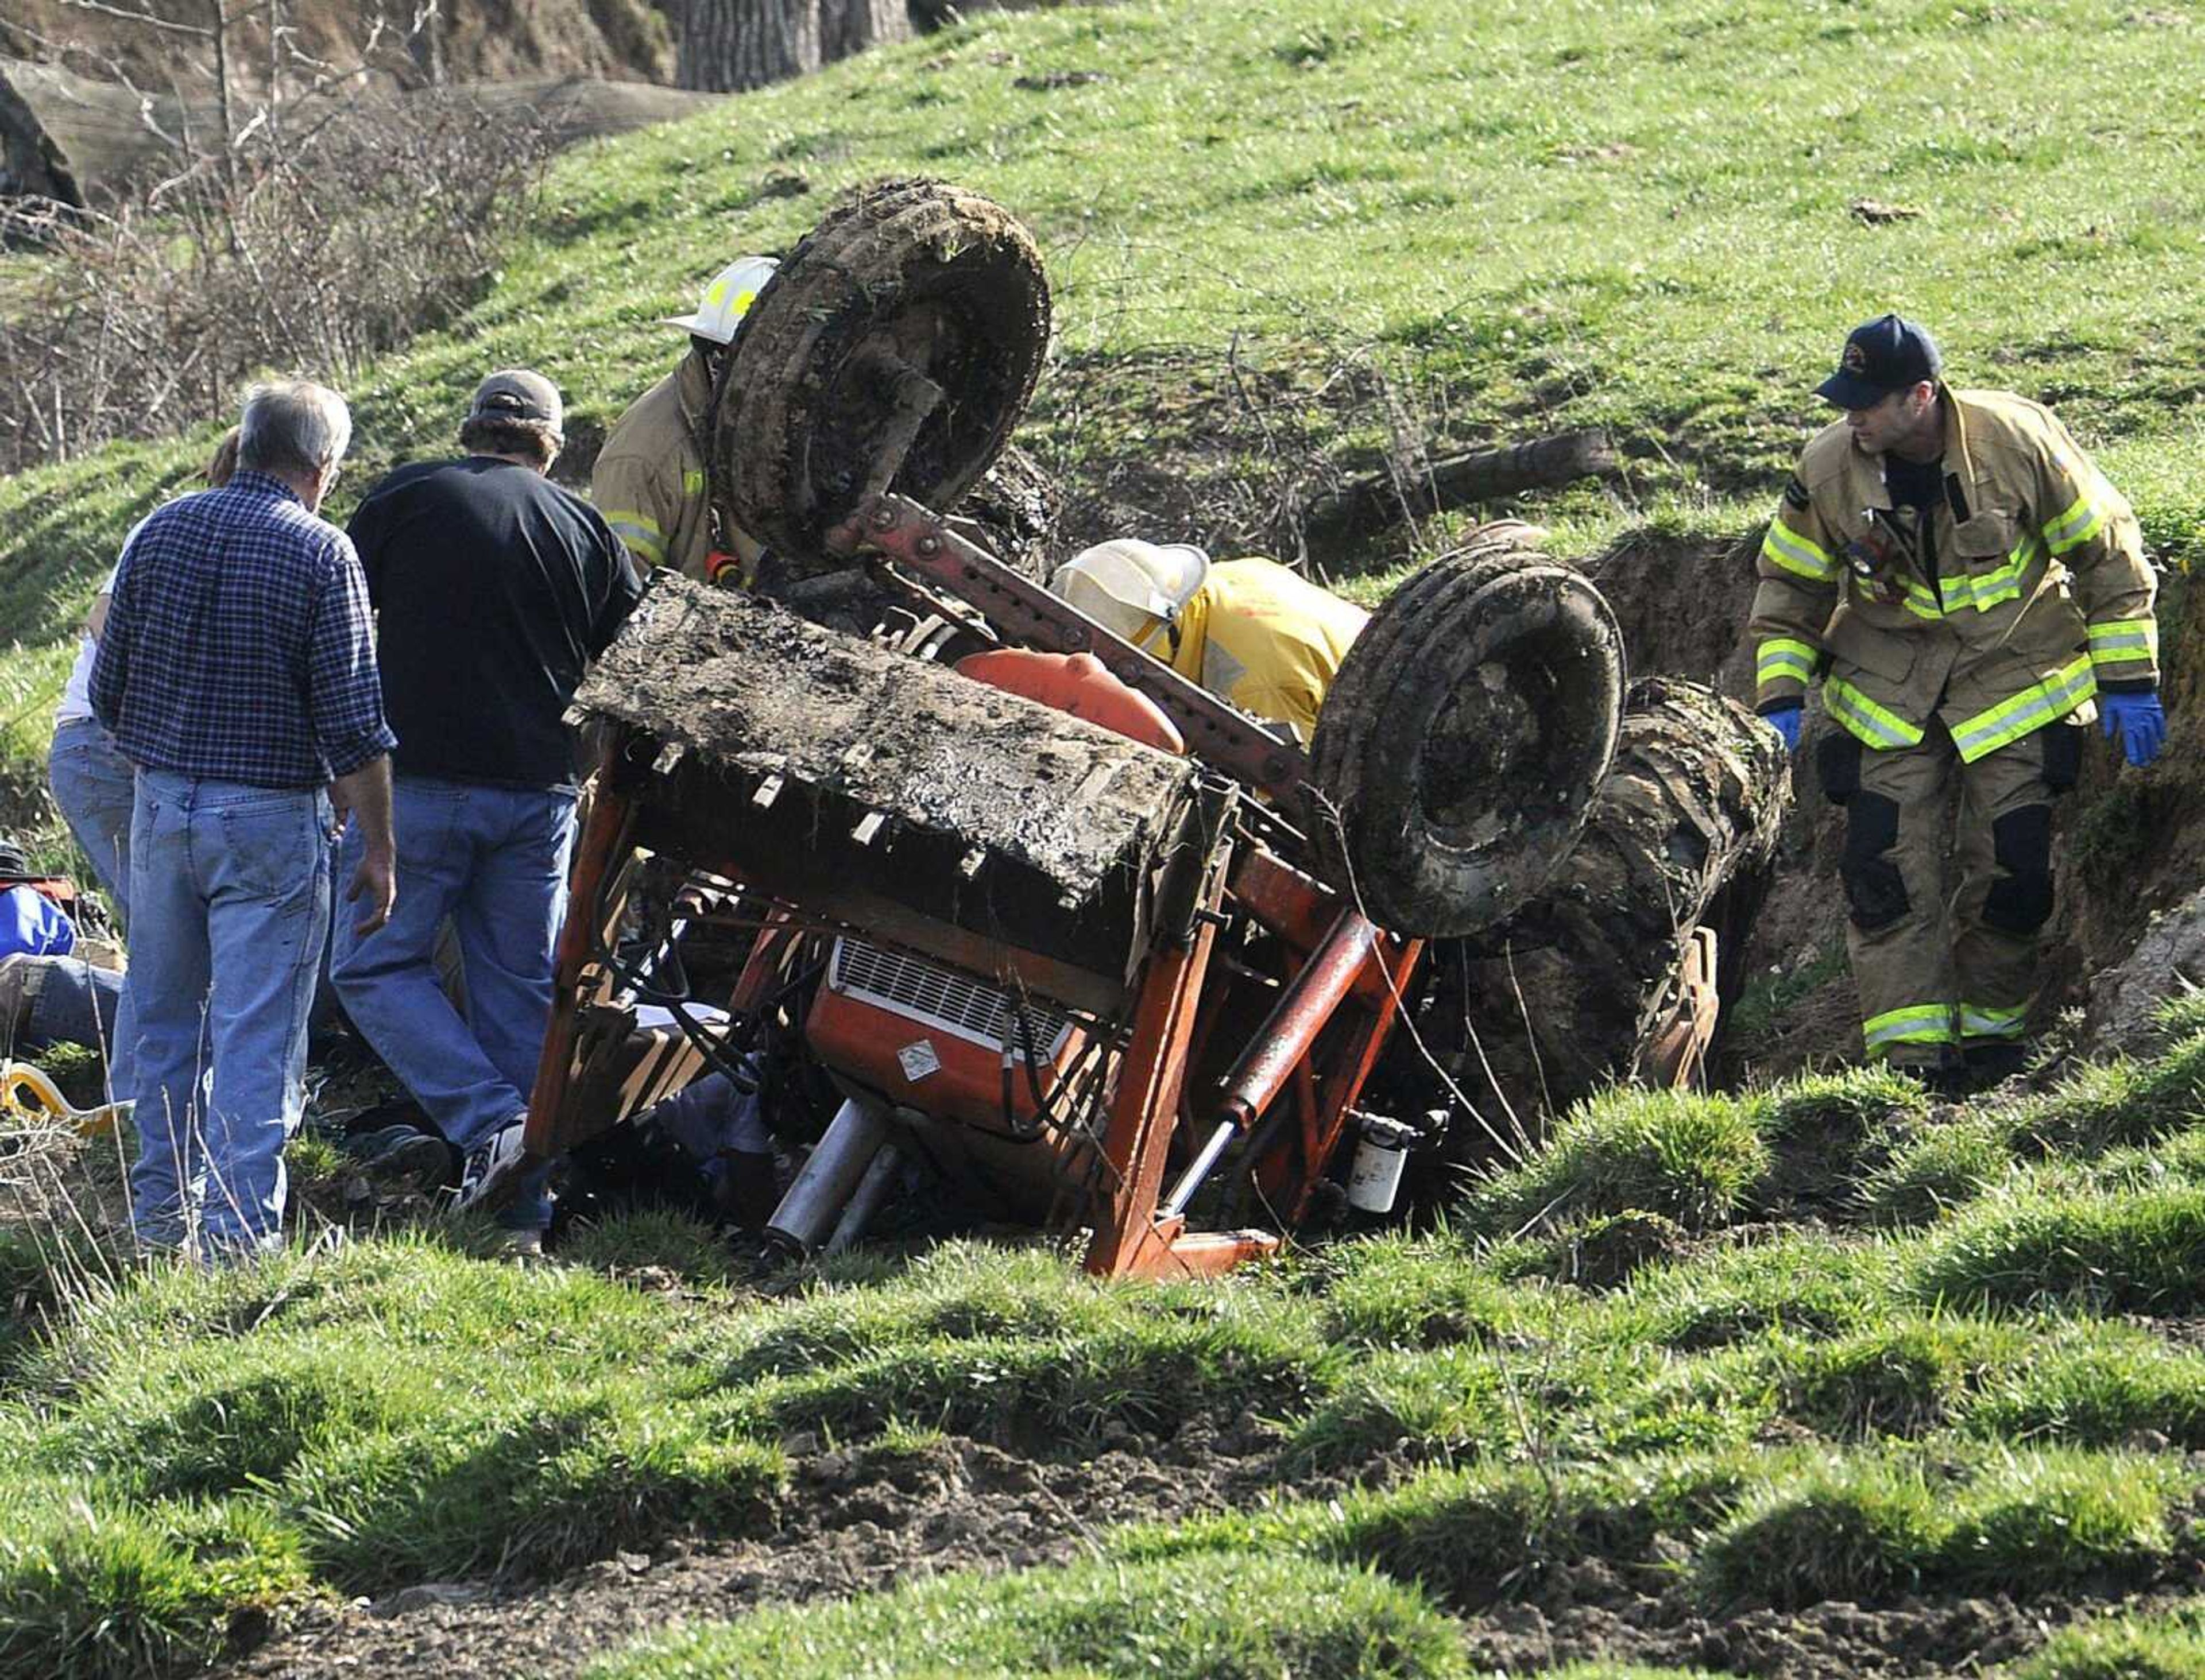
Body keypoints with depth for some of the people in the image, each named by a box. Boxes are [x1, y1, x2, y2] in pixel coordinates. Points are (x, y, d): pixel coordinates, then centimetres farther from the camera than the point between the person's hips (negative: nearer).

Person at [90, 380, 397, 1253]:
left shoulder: (160, 532, 3)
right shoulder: (321, 553, -11)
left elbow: (106, 691, 8)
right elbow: (354, 723, -12)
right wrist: (377, 847, -5)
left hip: (160, 808, 5)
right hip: (269, 820, -5)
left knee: (166, 1019, 16)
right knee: (256, 1034, -1)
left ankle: (164, 1208, 24)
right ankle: (241, 1229, -3)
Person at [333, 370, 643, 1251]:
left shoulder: (407, 498, -1)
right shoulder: (588, 530, 8)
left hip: (419, 779, -4)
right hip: (539, 793, 4)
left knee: (376, 963, 6)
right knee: (519, 988, 10)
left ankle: (488, 1121, -12)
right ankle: (523, 1207, 9)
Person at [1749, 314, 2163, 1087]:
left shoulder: (2017, 441, -19)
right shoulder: (1828, 468, -13)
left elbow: (2105, 550, -6)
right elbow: (1788, 586, 5)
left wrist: (2127, 679, -5)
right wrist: (1780, 697, -3)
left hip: (2012, 676, -2)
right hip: (1888, 692, 2)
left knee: (2011, 870, -4)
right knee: (1886, 870, -9)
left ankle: (1991, 1028, 18)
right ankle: (1910, 1057, -6)